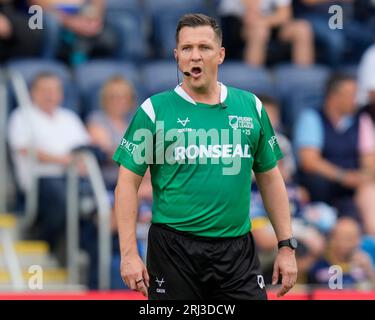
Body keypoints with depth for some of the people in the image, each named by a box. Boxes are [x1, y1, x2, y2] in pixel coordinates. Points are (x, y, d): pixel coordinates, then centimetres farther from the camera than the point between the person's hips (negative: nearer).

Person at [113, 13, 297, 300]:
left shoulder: (251, 107, 8)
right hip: (174, 251, -2)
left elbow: (270, 178, 13)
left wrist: (287, 246, 8)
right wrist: (129, 253, -9)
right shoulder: (154, 110, -1)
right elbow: (128, 182, -2)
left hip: (237, 251, 2)